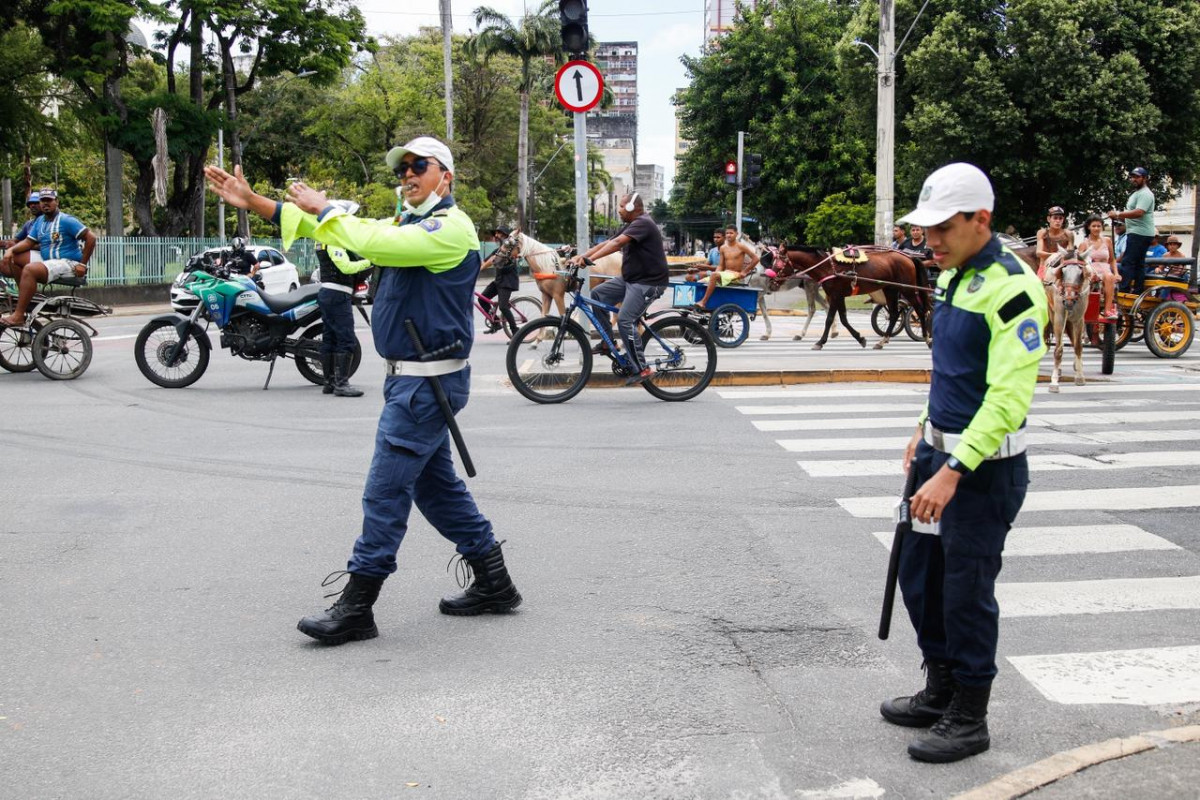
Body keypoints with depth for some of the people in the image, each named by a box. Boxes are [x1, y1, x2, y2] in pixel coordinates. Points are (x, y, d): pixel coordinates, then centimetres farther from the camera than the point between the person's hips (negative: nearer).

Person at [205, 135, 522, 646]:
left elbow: (372, 243, -26)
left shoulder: (452, 228, -13)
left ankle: (356, 608, 0)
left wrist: (323, 207, -10)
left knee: (386, 490, -7)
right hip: (411, 378, 10)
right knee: (435, 485, 15)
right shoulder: (405, 225, 17)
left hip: (428, 383, -10)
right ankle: (494, 584, 25)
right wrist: (252, 202, 4)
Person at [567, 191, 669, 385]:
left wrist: (589, 258, -36)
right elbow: (606, 244, 11)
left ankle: (641, 369, -11)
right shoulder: (629, 226, 16)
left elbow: (616, 243, -30)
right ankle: (607, 342, 9)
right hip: (630, 279, 10)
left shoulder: (642, 224, -17)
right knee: (598, 294, 3)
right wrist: (580, 256, 1)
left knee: (625, 321, -18)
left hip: (648, 282, -10)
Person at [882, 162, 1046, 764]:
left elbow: (1010, 397, -26)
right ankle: (940, 691, 33)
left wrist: (953, 472, -29)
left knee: (966, 590, 1)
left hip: (985, 466, -9)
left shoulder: (1011, 288, -20)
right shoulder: (952, 275, 9)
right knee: (918, 574, 16)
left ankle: (968, 720, 18)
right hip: (943, 451, 9)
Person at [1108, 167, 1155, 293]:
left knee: (1127, 262, -15)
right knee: (1138, 264, 11)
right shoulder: (1136, 193, 22)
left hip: (1139, 234, -11)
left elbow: (1138, 212, -25)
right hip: (1137, 233, 11)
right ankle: (1137, 291, 13)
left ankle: (1124, 291, -19)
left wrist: (1118, 214, -19)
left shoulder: (1145, 194, -12)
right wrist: (1118, 216, 8)